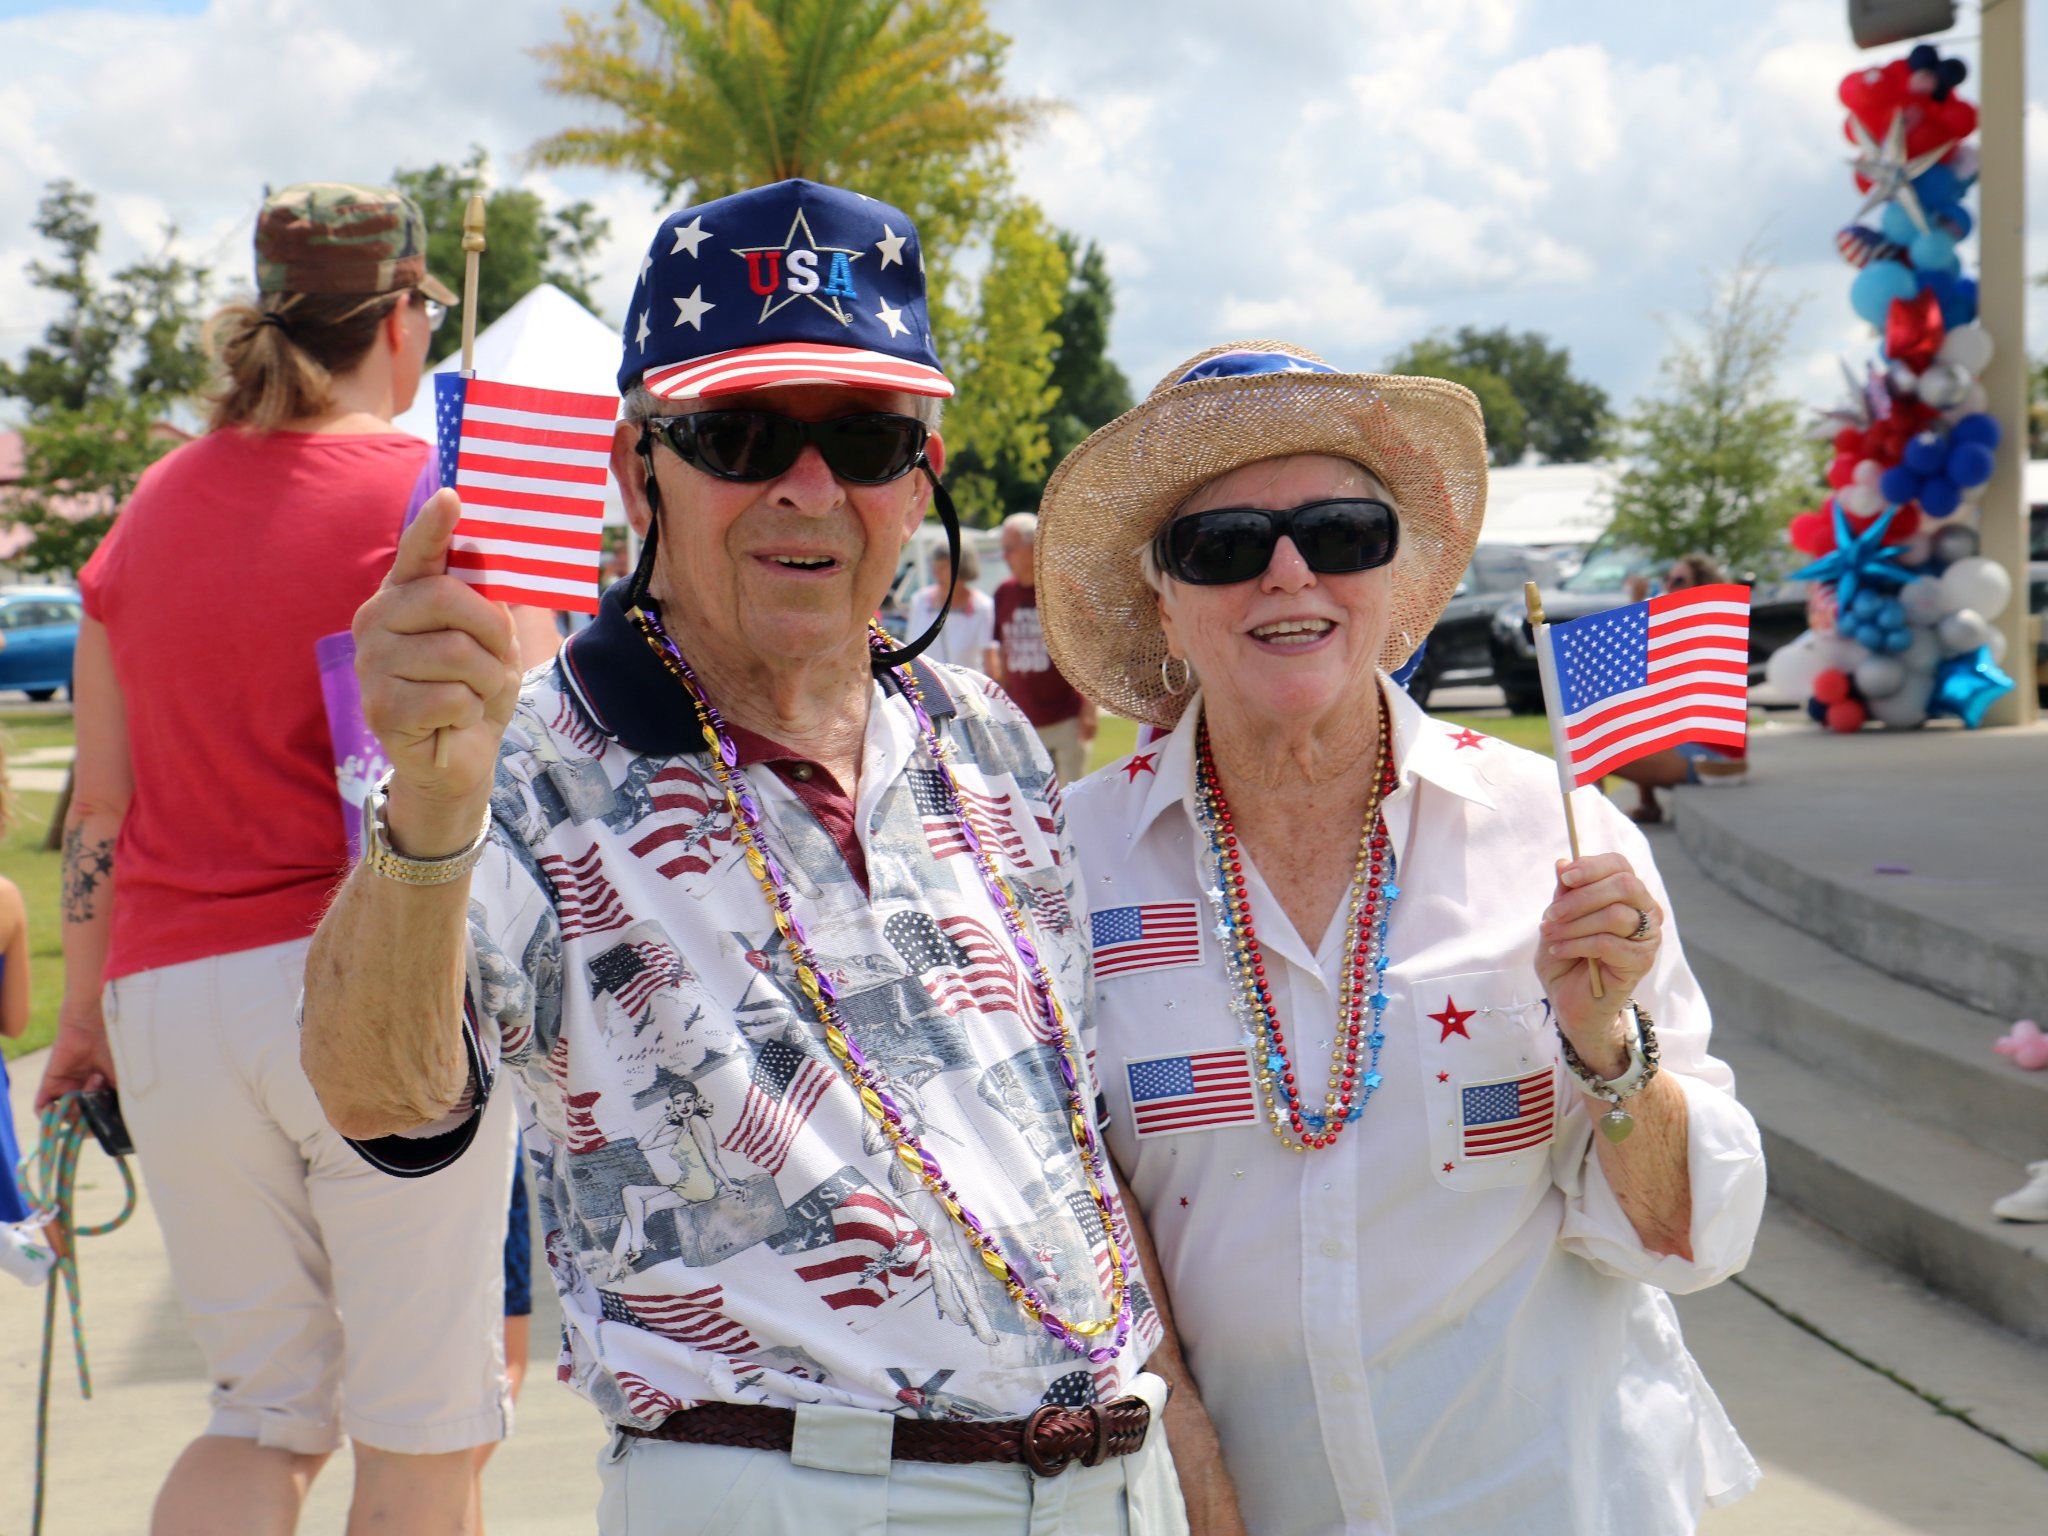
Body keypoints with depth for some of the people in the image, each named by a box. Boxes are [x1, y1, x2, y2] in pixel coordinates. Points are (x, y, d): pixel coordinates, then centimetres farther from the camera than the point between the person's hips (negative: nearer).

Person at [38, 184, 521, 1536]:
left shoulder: (157, 503, 11)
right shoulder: (435, 496, -4)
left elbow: (99, 805, 12)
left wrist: (87, 1010, 20)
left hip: (171, 988, 5)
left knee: (266, 1409, 16)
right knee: (422, 1427, 5)